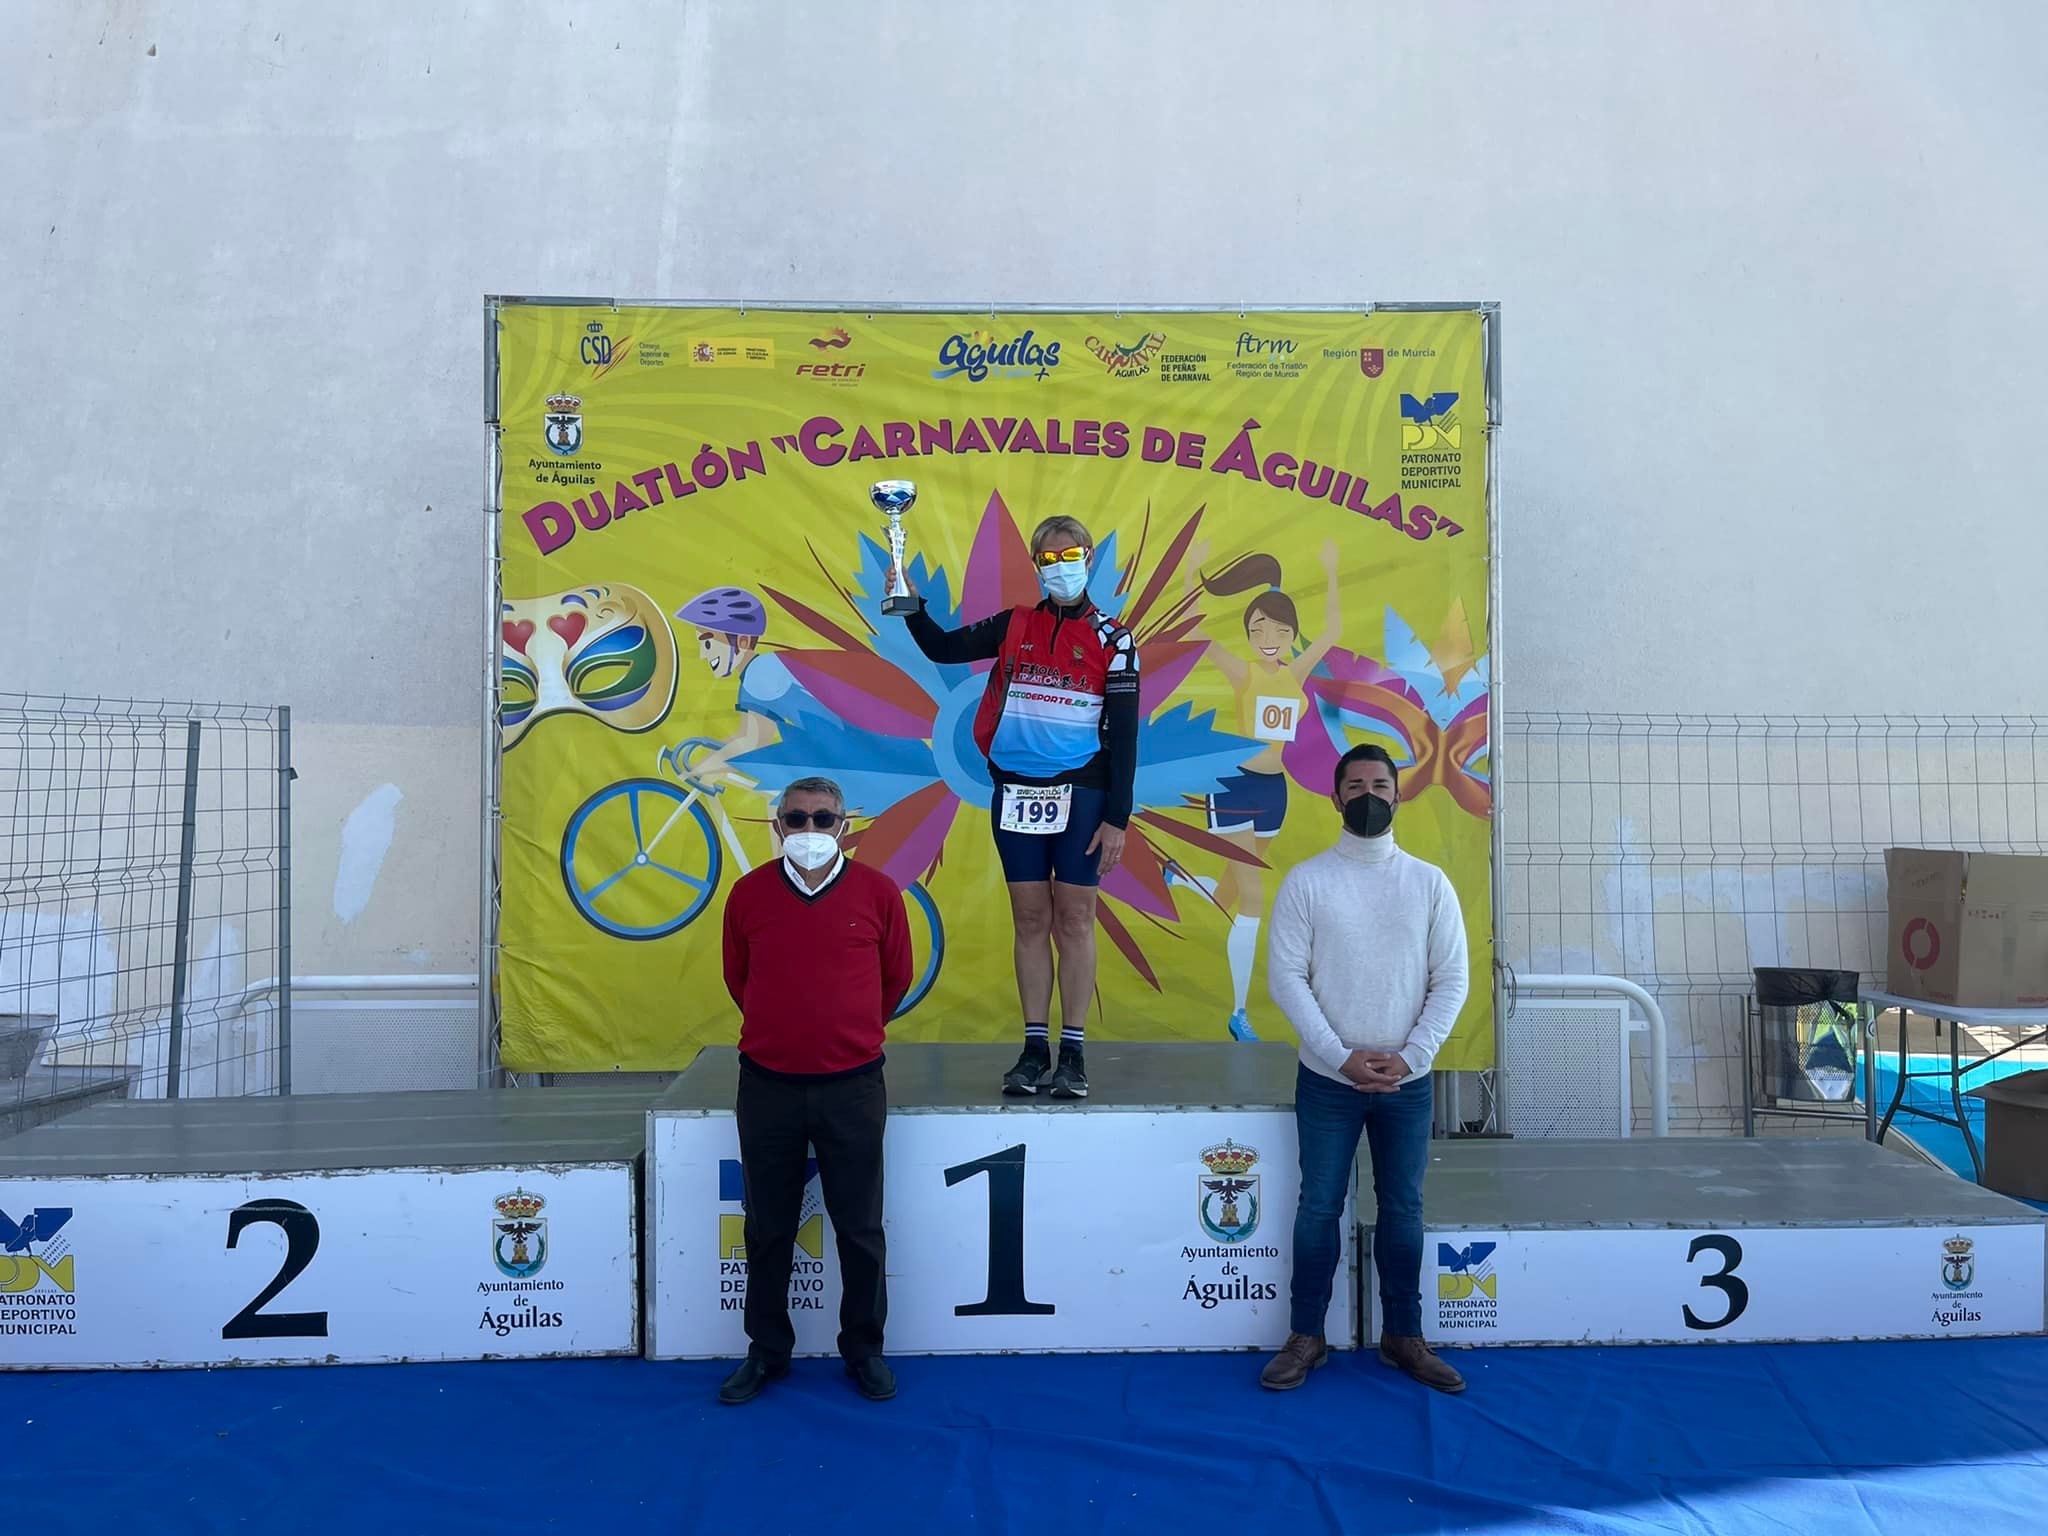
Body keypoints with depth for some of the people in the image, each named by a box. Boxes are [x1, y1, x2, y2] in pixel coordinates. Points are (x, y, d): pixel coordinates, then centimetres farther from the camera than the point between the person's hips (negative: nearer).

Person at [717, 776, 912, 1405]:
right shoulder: (749, 893, -2)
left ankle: (865, 1350, 27)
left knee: (860, 1228, 9)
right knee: (768, 1229, 13)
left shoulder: (877, 892, -4)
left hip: (852, 1087, -1)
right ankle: (766, 1351, 30)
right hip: (767, 1086, 1)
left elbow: (896, 977, 10)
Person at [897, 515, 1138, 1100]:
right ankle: (1035, 1048, 15)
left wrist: (1117, 818, -8)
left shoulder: (1112, 639, 0)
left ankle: (1073, 1052, 10)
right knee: (1030, 920, 7)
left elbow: (1124, 734, -3)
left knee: (1074, 919, 2)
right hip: (1016, 790, 3)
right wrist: (913, 606, -9)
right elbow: (941, 648, 9)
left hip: (1080, 794, -2)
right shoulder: (1013, 626, 9)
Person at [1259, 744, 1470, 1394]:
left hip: (1407, 1082, 2)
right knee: (1319, 1207, 7)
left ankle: (1404, 1336, 26)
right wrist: (1341, 1056, -14)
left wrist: (1410, 1056, -11)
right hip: (1327, 1080, -1)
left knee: (1403, 1210, 11)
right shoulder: (1306, 881, -4)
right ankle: (1307, 1337, 20)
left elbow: (1451, 980, 0)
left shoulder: (1429, 882, 1)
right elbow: (1285, 978, -7)